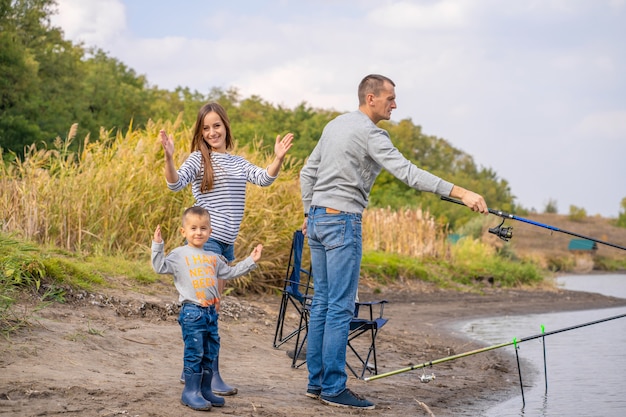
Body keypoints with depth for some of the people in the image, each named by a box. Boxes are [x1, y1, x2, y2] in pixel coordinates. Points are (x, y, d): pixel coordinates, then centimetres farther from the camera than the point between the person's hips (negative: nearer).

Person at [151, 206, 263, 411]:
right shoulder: (179, 255, -1)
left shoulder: (213, 258, 17)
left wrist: (250, 261, 23)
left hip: (211, 311, 7)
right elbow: (160, 267, -10)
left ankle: (204, 390, 19)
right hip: (192, 311, -6)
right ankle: (190, 392, -1)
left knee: (210, 353, 10)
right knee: (194, 353, -7)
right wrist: (157, 246, -21)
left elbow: (229, 272, 25)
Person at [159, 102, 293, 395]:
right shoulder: (199, 158, -1)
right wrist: (169, 157, -32)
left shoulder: (238, 163, 17)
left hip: (227, 243, 7)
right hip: (205, 239, -7)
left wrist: (278, 158, -14)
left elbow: (264, 179, 2)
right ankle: (212, 376, -9)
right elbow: (176, 184, -16)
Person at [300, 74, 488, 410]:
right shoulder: (369, 132, -11)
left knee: (322, 303, 10)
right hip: (342, 221, -9)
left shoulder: (334, 125, 16)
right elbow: (407, 172, -21)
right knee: (340, 306, -8)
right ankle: (333, 388, -7)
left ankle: (316, 382, 13)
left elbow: (308, 173, 21)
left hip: (317, 219, 9)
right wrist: (460, 193, -25)